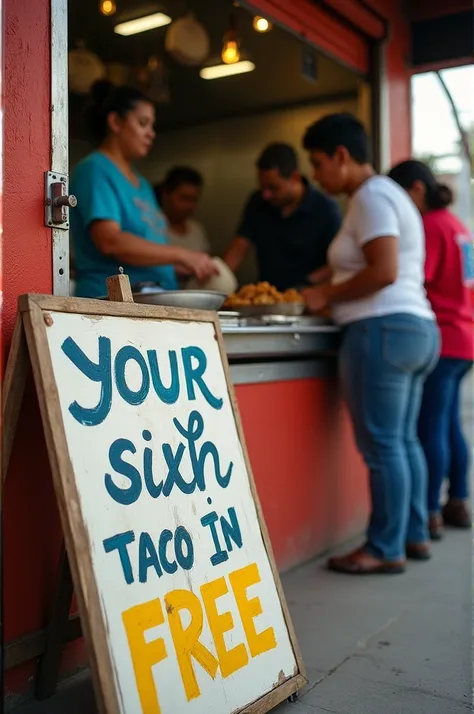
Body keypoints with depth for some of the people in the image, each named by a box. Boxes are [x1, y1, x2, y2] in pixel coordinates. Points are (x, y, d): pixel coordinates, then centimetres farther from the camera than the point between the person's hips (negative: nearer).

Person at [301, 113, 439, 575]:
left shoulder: (371, 196, -8)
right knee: (403, 439, 13)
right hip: (416, 329, 11)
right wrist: (329, 291, 10)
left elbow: (384, 271, -19)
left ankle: (386, 549, 3)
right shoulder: (387, 193, 23)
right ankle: (414, 536, 21)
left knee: (381, 444, -5)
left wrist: (328, 295, -10)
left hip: (383, 330, -11)